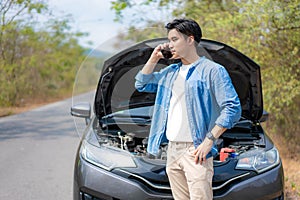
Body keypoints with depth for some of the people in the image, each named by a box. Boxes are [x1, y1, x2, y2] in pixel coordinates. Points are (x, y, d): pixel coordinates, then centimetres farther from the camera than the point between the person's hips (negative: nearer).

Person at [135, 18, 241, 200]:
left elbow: (233, 108, -10)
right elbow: (141, 85, 29)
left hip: (195, 150, -7)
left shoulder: (212, 70, -4)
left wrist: (209, 140, -17)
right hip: (172, 149, 7)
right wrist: (154, 59, 14)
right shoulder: (171, 72, 18)